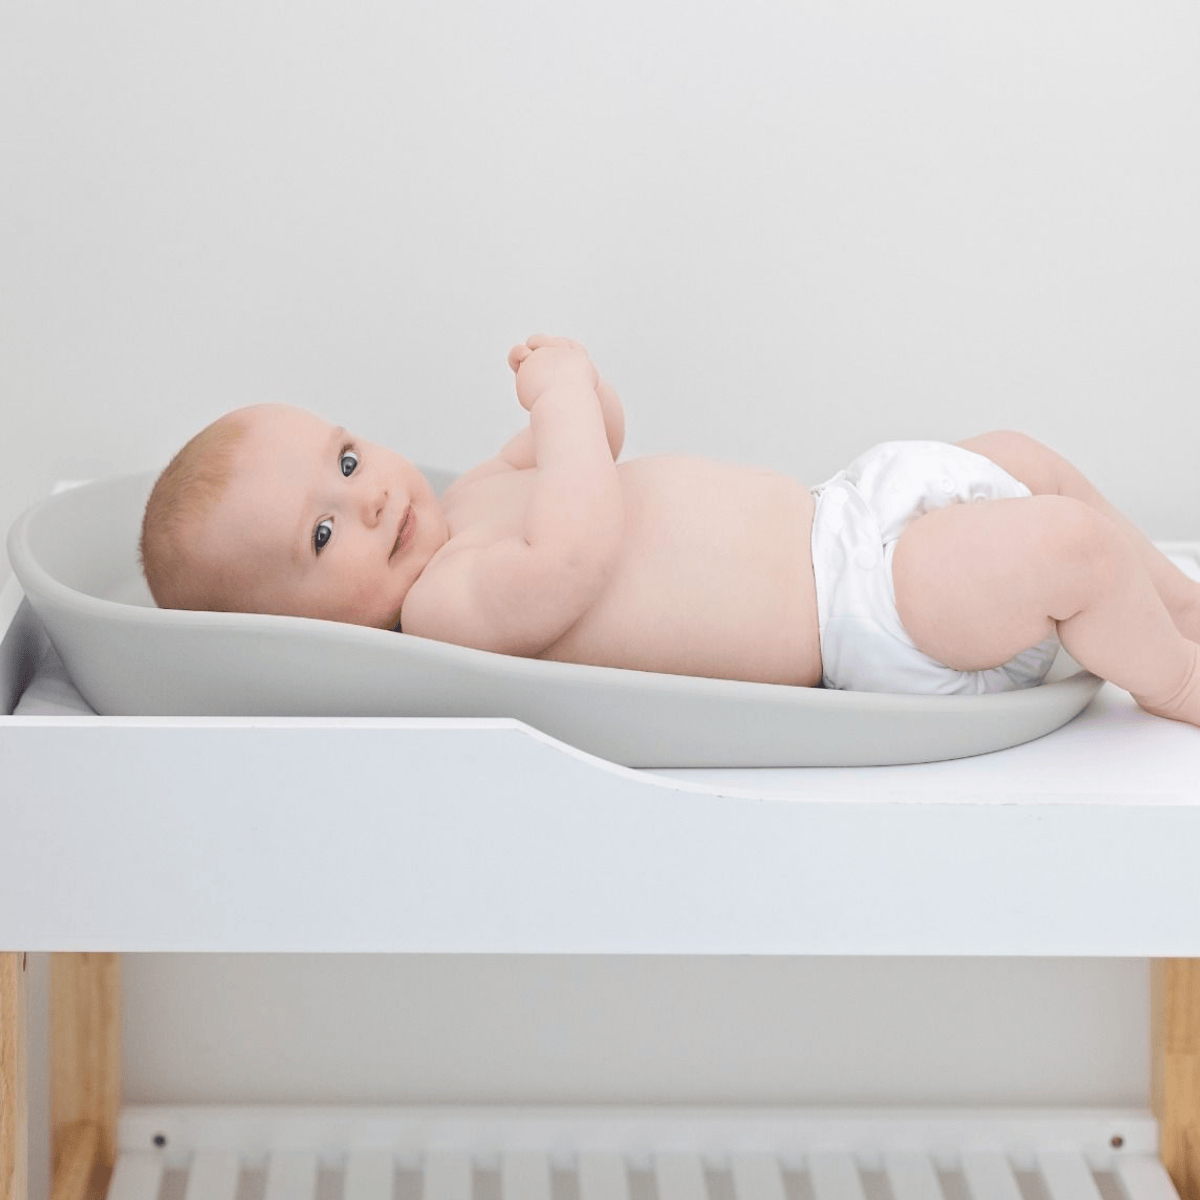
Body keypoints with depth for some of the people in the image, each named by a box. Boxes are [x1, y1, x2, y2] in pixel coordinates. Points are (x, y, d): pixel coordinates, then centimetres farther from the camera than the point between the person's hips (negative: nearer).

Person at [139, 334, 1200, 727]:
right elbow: (573, 556, -37)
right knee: (1066, 542, -20)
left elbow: (585, 452, 24)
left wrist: (572, 393, 0)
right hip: (855, 616, -10)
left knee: (1021, 457, 18)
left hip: (831, 517, 10)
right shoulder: (445, 604, -21)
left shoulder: (474, 500, 8)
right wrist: (563, 393, -22)